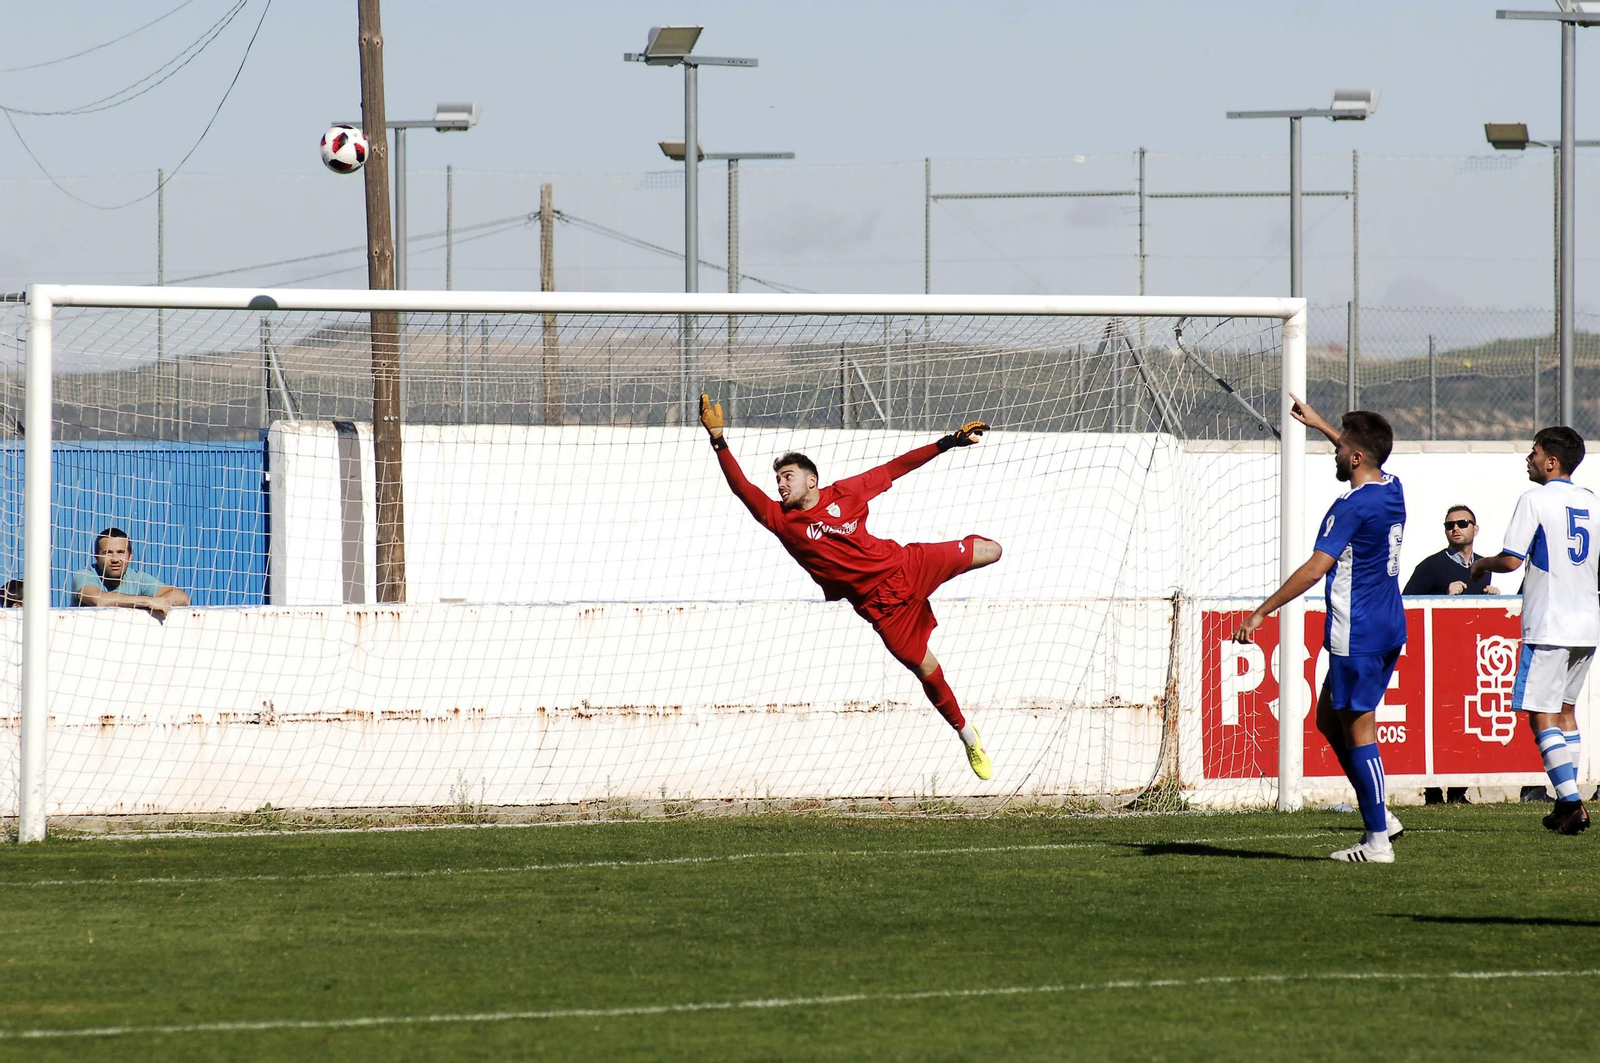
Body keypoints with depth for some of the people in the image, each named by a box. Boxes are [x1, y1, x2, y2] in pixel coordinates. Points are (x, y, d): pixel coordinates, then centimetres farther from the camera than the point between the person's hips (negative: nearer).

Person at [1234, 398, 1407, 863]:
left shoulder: (1352, 507, -18)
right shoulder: (1392, 490, 8)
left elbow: (1314, 569, -21)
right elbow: (1365, 457, 34)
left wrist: (1261, 613, -18)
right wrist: (1320, 425, 43)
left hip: (1356, 633, -9)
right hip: (1389, 628, 9)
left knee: (1358, 729, -4)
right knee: (1328, 719, 18)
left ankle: (1377, 840, -3)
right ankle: (1379, 814, 15)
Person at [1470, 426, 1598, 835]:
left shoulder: (1535, 500, -9)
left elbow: (1512, 560, -13)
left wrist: (1482, 564, 6)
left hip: (1549, 625, -7)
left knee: (1542, 715, -5)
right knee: (1565, 709, 18)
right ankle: (1567, 802, 16)